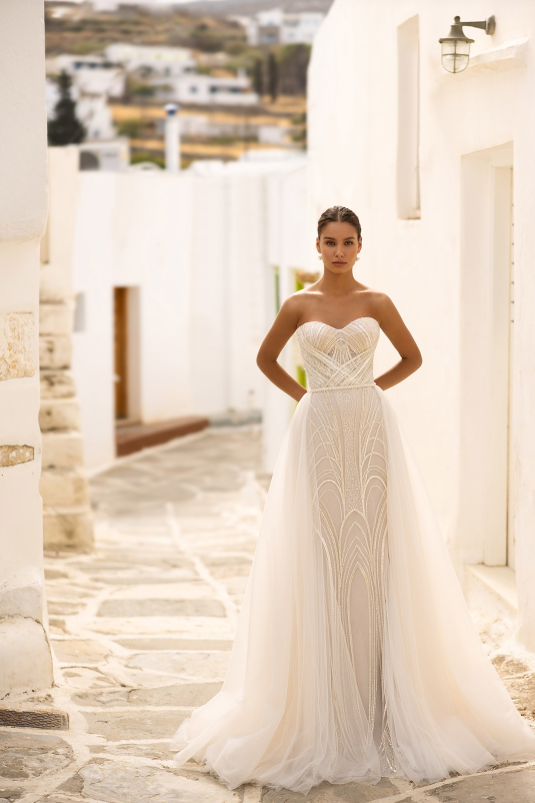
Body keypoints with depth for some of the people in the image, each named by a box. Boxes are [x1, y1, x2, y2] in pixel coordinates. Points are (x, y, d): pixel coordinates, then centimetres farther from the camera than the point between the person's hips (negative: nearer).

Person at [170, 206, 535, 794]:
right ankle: (326, 704, 7)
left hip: (371, 434, 0)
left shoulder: (376, 302, 4)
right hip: (318, 436, 0)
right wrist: (305, 395, 8)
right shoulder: (299, 305, 3)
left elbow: (412, 357, 15)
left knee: (373, 551, 0)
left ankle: (377, 700, 9)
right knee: (320, 556, -1)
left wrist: (371, 388, 7)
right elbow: (266, 359, 16)